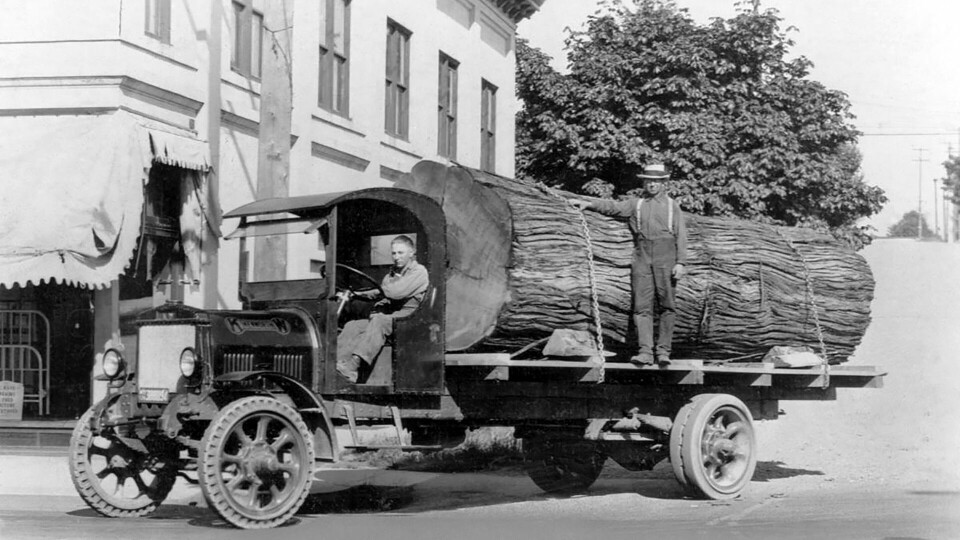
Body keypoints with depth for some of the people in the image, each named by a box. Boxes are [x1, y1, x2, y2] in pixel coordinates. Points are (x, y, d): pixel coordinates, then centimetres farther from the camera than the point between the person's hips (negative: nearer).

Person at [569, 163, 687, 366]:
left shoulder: (672, 206, 12)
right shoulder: (635, 204, 14)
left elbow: (681, 236, 7)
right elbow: (612, 207, 1)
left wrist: (680, 262, -4)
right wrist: (587, 203, -13)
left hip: (665, 260, -1)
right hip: (642, 260, 1)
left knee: (666, 306, -3)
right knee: (642, 307, -5)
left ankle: (663, 351, 2)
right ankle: (645, 351, -6)